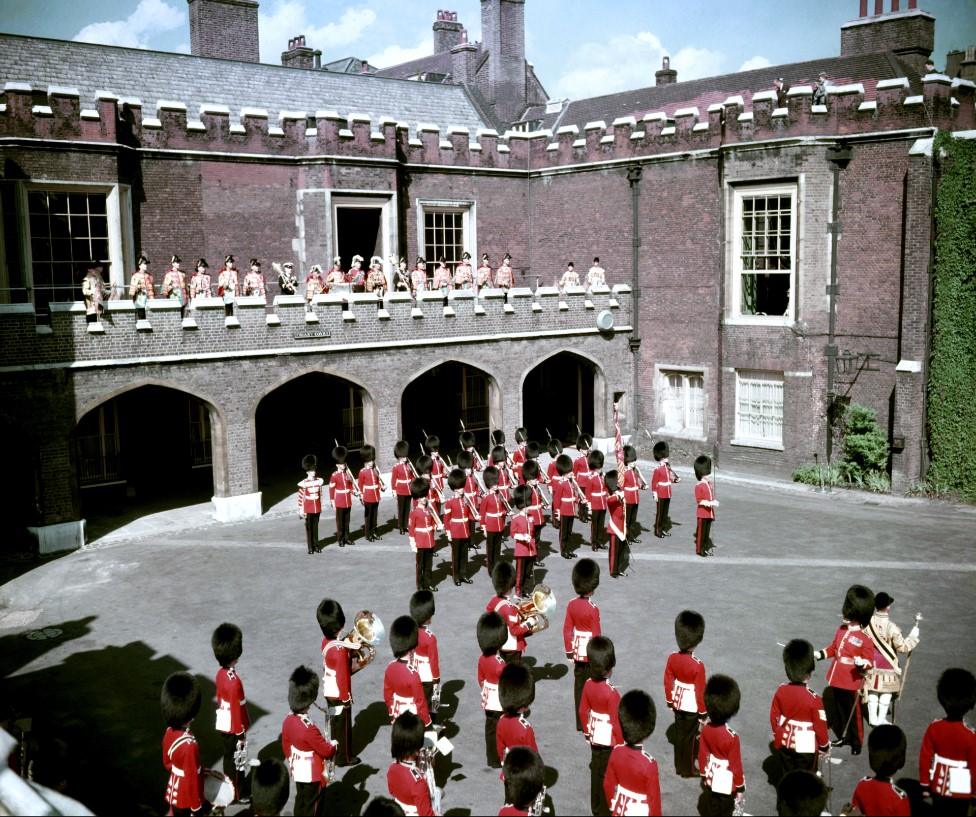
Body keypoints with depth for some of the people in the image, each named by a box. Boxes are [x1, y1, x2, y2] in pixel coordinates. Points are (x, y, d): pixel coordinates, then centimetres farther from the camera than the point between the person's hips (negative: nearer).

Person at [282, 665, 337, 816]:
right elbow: (327, 750, -22)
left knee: (300, 803, 23)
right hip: (312, 776, -7)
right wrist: (334, 744, -1)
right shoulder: (309, 729, -34)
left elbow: (286, 748, 6)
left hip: (298, 773, 7)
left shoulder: (288, 721, -10)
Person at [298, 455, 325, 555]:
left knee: (315, 526, 11)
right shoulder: (303, 484, -12)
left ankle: (316, 545, 20)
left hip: (317, 508, 4)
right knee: (309, 527, 4)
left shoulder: (320, 481, 1)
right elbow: (300, 497, -10)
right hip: (308, 508, -4)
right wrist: (301, 511, -10)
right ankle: (310, 547, 11)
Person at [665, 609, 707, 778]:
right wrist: (703, 712, -5)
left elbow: (668, 681, 1)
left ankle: (679, 766, 32)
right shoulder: (698, 665, -28)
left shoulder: (672, 658, -11)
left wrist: (669, 700, 16)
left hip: (678, 704, 5)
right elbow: (700, 691, -19)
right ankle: (688, 769, 24)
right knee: (689, 738, 10)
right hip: (692, 708, -5)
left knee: (679, 734, 19)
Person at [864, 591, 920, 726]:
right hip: (887, 665, -3)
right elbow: (903, 647, -16)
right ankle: (881, 718, 20)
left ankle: (872, 717, 22)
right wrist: (913, 636, -3)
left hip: (871, 663, 4)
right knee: (886, 690, 13)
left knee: (872, 689, 16)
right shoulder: (891, 627, -25)